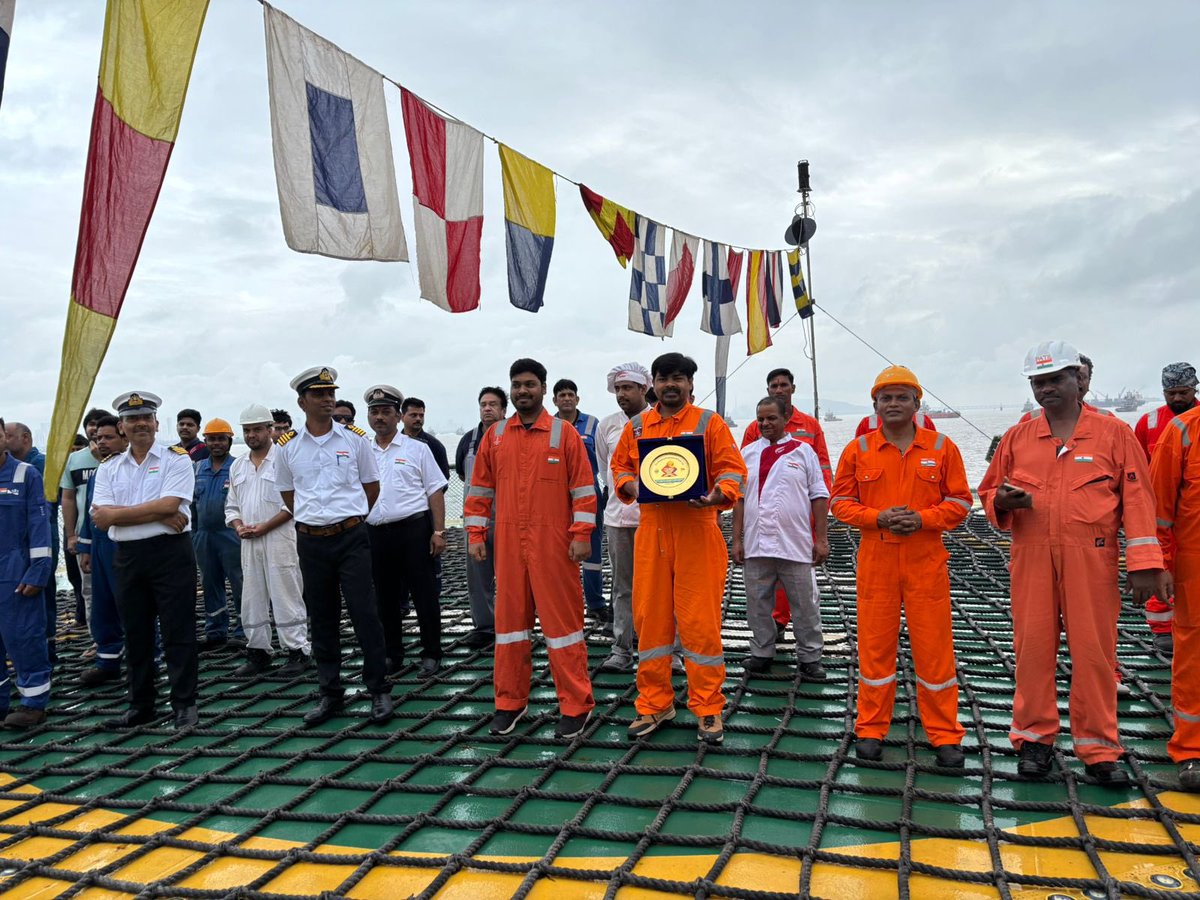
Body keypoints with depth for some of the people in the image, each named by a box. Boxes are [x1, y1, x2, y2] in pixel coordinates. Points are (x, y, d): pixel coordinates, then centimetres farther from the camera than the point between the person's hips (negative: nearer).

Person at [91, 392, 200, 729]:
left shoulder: (176, 459, -1)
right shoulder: (108, 468, 11)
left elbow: (168, 505, -15)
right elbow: (101, 519, -2)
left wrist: (116, 513, -8)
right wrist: (158, 515, -13)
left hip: (170, 552, -5)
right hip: (127, 557, 5)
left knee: (178, 631, 0)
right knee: (136, 634, 13)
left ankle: (184, 703, 9)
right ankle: (141, 704, 25)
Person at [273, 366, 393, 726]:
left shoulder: (355, 438, 1)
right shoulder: (287, 446, 4)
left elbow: (372, 486, 10)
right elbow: (287, 492, 18)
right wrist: (313, 520, 12)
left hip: (351, 537, -2)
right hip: (310, 542, 2)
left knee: (364, 613, -4)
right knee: (321, 619, 10)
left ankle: (379, 690, 8)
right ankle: (330, 693, 21)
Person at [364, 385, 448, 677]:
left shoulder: (417, 449, 4)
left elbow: (435, 492, 0)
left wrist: (439, 531, -8)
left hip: (413, 529, -3)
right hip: (376, 533, 4)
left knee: (424, 595, 1)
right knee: (385, 598, 12)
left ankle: (431, 654, 13)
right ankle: (392, 654, 25)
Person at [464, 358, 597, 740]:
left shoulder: (564, 433, -1)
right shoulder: (495, 435, 9)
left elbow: (583, 487, -3)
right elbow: (480, 488, 13)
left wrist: (581, 535, -9)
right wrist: (476, 534, 7)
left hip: (554, 544, -4)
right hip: (508, 544, 4)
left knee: (562, 619, 1)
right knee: (509, 618, 10)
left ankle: (575, 705, 11)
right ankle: (510, 702, 23)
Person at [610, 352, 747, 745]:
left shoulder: (709, 422, 2)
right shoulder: (636, 426, 12)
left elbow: (732, 469, -3)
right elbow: (620, 466, 18)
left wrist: (718, 495, -22)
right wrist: (630, 485, -4)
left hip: (697, 531, -3)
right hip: (651, 531, 4)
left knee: (700, 620, 0)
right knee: (650, 616, 8)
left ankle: (708, 708, 14)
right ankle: (654, 704, 23)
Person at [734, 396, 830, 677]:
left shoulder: (803, 450, 3)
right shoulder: (748, 453, 9)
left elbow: (819, 496, 2)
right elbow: (739, 497, 9)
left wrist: (822, 539, -3)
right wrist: (737, 540, 4)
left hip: (796, 545, -2)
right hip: (756, 545, 3)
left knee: (804, 605, 5)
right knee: (758, 603, 10)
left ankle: (809, 658, 17)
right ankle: (761, 653, 24)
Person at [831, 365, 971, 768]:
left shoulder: (941, 447, 3)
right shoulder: (858, 449, 4)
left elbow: (960, 500, 4)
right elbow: (840, 500, 5)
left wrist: (923, 518, -13)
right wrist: (877, 518, -12)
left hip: (926, 560, 0)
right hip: (875, 559, 1)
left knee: (934, 647, 5)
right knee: (875, 644, 7)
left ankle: (945, 734, 19)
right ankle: (871, 729, 20)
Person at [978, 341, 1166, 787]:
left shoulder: (1113, 432, 4)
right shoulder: (1017, 437, 10)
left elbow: (1137, 498, 1)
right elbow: (988, 491, 17)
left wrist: (1143, 562, -5)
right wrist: (1002, 501, -8)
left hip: (1092, 558, -2)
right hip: (1031, 556, 2)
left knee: (1094, 651, 3)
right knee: (1032, 647, 5)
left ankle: (1099, 749, 16)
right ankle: (1035, 738, 19)